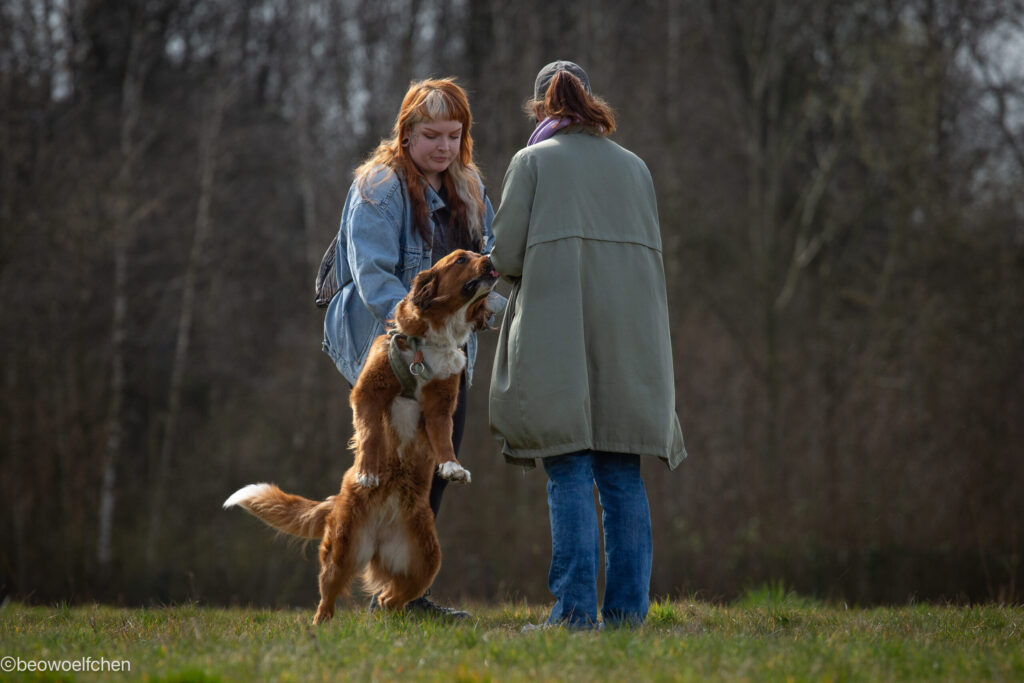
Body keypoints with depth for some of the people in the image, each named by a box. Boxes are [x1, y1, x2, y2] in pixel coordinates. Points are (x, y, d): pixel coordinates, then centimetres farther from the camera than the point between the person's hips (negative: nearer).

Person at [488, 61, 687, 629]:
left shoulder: (532, 161, 4)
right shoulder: (633, 166, 17)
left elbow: (506, 256, -1)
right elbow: (652, 252, 14)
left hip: (559, 333, -4)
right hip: (628, 334, 4)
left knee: (569, 473, -5)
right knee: (622, 475, 6)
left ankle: (576, 606, -11)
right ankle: (627, 606, 3)